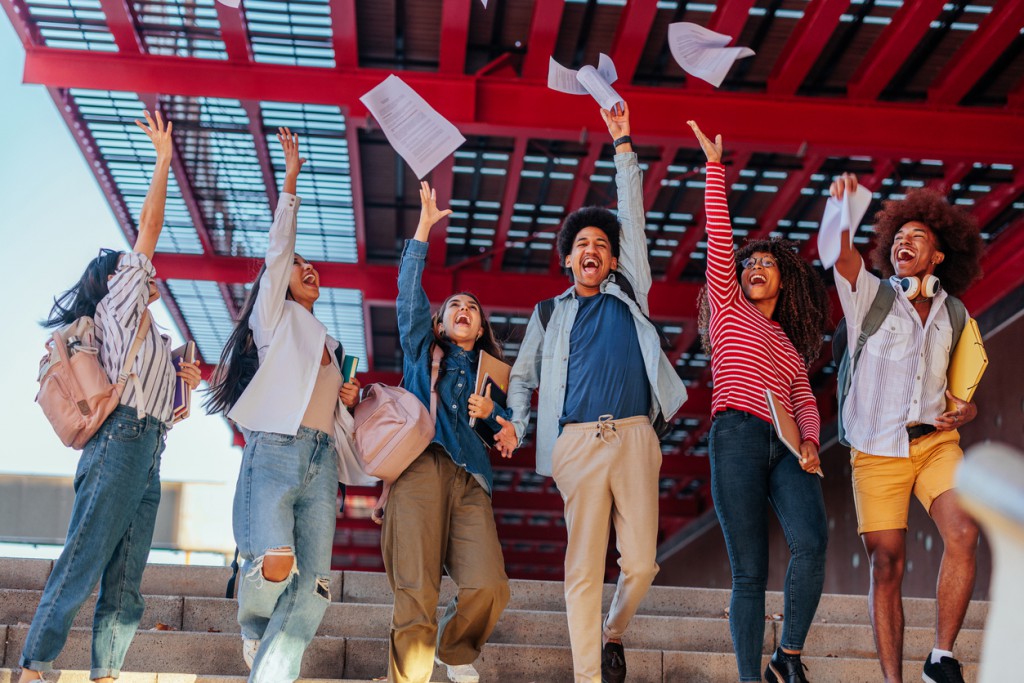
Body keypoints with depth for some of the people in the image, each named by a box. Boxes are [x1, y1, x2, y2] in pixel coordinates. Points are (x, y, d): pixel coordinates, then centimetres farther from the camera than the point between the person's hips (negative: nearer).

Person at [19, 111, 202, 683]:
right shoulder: (120, 301, 9)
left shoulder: (145, 332, 29)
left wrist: (180, 382, 12)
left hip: (147, 455, 8)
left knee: (126, 580, 2)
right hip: (122, 443, -8)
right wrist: (164, 157, 10)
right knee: (85, 560, -13)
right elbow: (150, 225, 5)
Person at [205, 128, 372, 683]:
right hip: (275, 450, -6)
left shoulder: (328, 345, 31)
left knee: (313, 585, -9)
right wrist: (290, 182, 3)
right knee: (276, 563, -24)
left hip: (320, 460, 6)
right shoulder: (275, 315, 15)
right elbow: (279, 247, 5)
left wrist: (348, 400, 11)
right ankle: (253, 629, 9)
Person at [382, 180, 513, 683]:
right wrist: (424, 227, 10)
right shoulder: (422, 350, 24)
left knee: (488, 586, -15)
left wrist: (493, 412, 8)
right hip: (421, 465, -2)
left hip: (470, 479, 2)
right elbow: (409, 291, 14)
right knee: (417, 588, -15)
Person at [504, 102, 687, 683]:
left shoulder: (628, 294, 19)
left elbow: (634, 216, 14)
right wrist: (515, 424, 5)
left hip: (634, 437, 1)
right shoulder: (550, 314, 20)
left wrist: (623, 143, 12)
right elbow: (523, 376, 24)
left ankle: (613, 633, 25)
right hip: (579, 440, 0)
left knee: (641, 562, -3)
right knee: (584, 566, -4)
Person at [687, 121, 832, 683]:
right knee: (750, 572, -8)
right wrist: (714, 167, 4)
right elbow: (719, 237, 8)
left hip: (787, 446, 3)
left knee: (811, 542, -22)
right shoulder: (729, 305, 18)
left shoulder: (791, 345, 28)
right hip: (739, 436, -3)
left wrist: (809, 442, -5)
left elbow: (806, 402, 15)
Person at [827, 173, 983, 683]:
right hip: (877, 450, -2)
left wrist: (964, 412, -3)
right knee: (886, 564, -4)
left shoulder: (953, 315, 14)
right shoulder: (870, 294, 5)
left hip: (936, 441, 3)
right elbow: (840, 254, -17)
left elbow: (963, 391, 21)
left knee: (963, 534, -20)